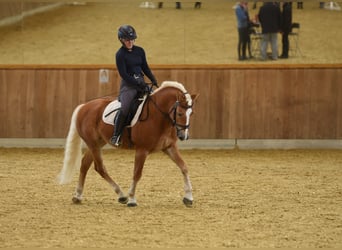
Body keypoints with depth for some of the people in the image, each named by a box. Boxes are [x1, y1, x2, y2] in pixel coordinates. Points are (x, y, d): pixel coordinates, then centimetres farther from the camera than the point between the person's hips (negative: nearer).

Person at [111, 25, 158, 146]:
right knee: (124, 109, -25)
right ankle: (116, 136, -16)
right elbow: (123, 74, -12)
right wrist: (138, 83, -18)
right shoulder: (120, 54, -8)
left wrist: (153, 80, 3)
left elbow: (145, 67, 17)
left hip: (141, 82, 6)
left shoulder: (139, 51, 10)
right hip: (128, 84, -6)